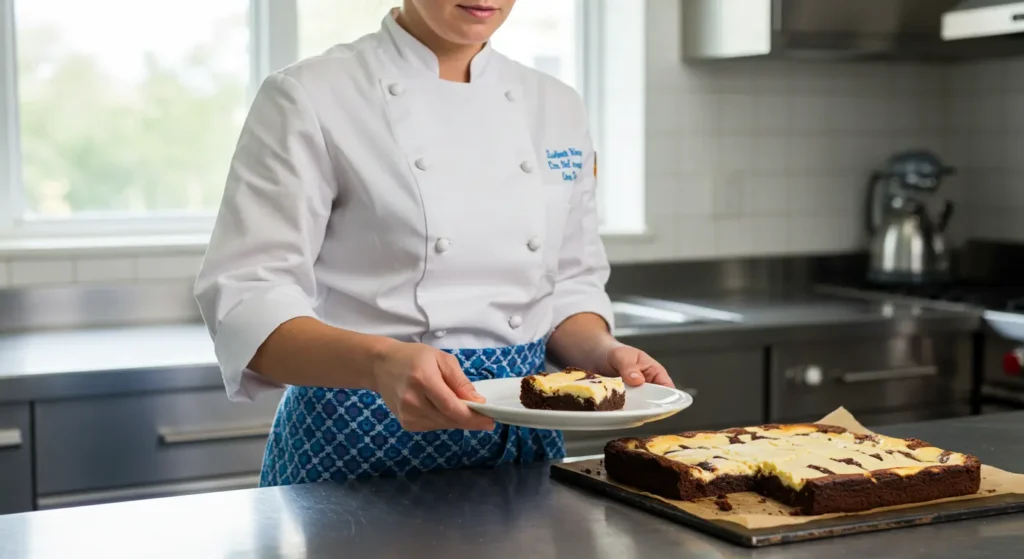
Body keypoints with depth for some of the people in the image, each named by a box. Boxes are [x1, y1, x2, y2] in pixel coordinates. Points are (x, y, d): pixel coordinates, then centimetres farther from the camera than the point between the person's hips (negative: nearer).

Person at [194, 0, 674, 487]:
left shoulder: (557, 107, 6)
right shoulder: (311, 97, -10)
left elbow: (568, 285, 12)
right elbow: (245, 299, -16)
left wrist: (602, 353, -9)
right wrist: (380, 362, -33)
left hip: (523, 438, 5)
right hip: (363, 438, -4)